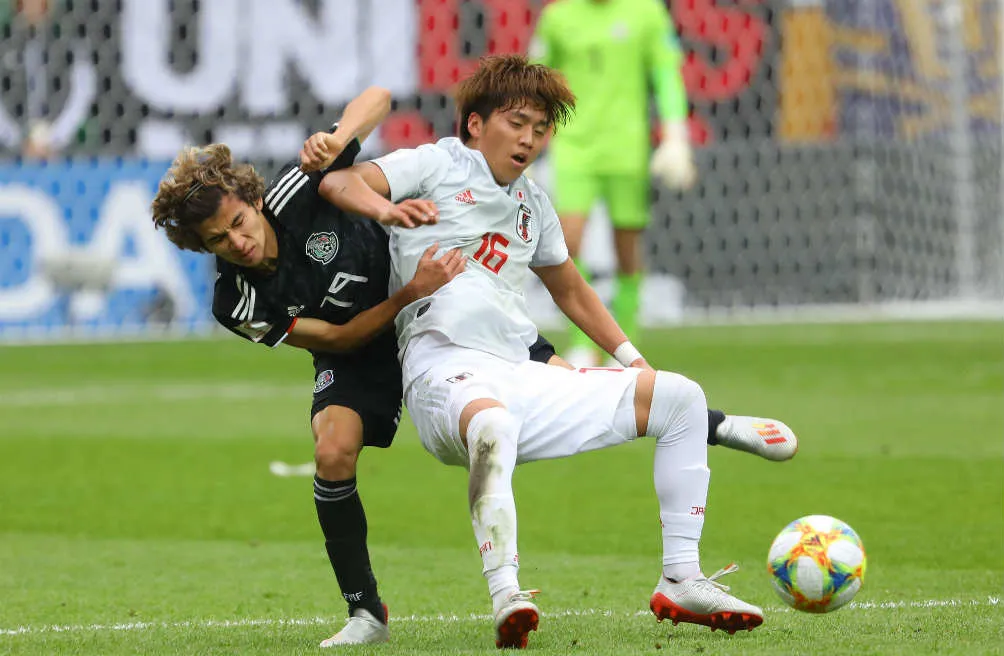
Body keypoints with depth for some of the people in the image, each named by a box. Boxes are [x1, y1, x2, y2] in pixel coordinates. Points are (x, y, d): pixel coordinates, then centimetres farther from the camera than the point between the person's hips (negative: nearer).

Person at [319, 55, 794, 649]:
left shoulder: (533, 204, 25)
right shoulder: (436, 165, 6)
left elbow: (569, 289, 39)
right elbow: (341, 183, -7)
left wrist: (634, 359, 32)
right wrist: (388, 208, -28)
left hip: (522, 381, 7)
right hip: (447, 372, -7)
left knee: (681, 397, 2)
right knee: (493, 427, -44)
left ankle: (681, 581, 1)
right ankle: (507, 598, -48)